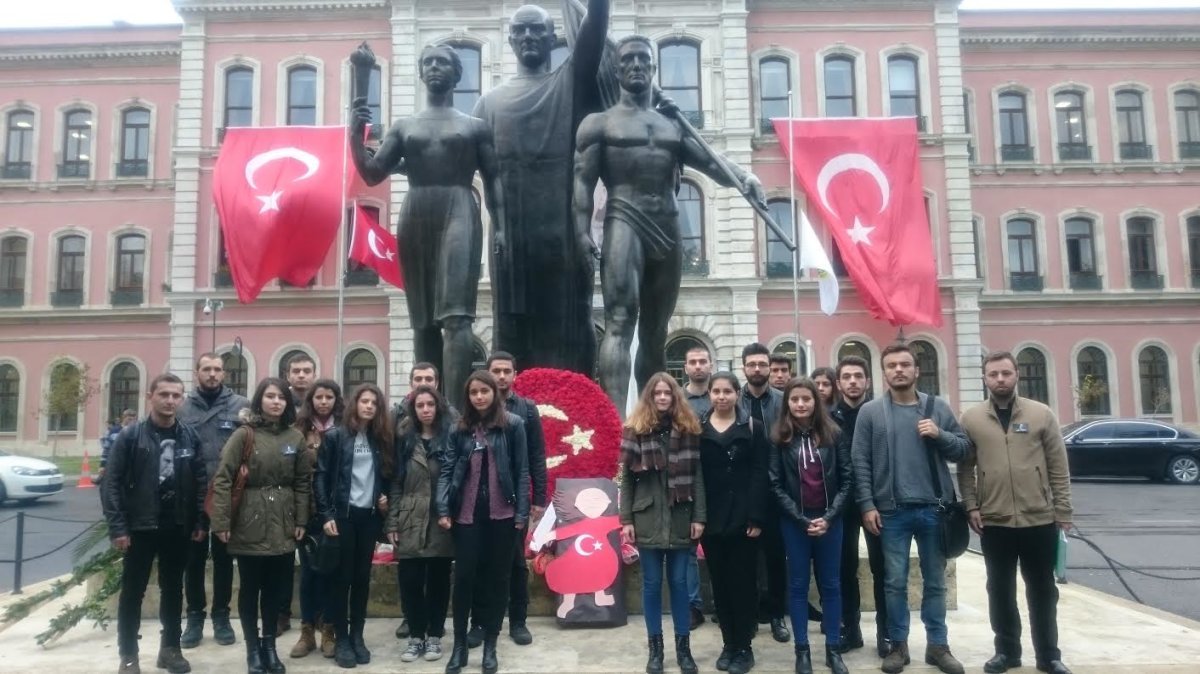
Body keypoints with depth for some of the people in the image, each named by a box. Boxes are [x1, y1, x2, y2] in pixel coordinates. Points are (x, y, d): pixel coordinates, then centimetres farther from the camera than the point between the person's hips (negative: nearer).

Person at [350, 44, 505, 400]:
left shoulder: (475, 127, 14)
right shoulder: (403, 127, 20)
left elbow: (494, 179, 8)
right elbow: (372, 174, 13)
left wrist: (501, 226, -6)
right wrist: (356, 135, -2)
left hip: (458, 213, -3)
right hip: (414, 218, 3)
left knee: (455, 314, -17)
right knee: (423, 319, 3)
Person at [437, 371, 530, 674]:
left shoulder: (513, 424, -2)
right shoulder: (460, 428, 6)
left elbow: (522, 471, -2)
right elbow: (447, 469, 4)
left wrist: (522, 512, -7)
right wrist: (443, 509, -6)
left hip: (501, 513, -1)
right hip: (467, 513, 2)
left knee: (497, 578, 8)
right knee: (464, 577, 4)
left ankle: (490, 647, 20)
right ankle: (459, 646, 17)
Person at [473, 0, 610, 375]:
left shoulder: (572, 82, 12)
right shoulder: (492, 100, 18)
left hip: (565, 231, -2)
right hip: (511, 235, 2)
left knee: (568, 332, -1)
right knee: (513, 334, 3)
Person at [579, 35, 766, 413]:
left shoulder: (674, 126, 21)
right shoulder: (599, 123, 10)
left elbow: (710, 160, 9)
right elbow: (583, 179, 1)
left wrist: (744, 177, -12)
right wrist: (582, 231, -13)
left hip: (668, 227, 5)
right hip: (624, 220, -4)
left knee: (655, 333, 9)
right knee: (620, 321, -19)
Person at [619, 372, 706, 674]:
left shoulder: (689, 430, 2)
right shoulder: (635, 430, 0)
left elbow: (697, 476, 1)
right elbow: (626, 478, 1)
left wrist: (699, 516, -4)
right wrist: (626, 519, -3)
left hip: (680, 518, 0)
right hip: (647, 518, 0)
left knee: (679, 582, 8)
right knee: (652, 583, 7)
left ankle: (683, 647, 19)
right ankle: (655, 648, 19)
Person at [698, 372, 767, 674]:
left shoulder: (752, 428, 2)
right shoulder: (698, 428, 6)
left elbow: (759, 475, -4)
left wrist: (756, 517, -12)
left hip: (743, 517, -2)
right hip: (711, 518, 2)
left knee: (743, 582, 2)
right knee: (720, 583, 9)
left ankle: (743, 647, 13)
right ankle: (728, 643, 20)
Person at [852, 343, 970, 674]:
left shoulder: (938, 407, 5)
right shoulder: (870, 411, 0)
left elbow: (962, 449, 6)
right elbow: (861, 462, -3)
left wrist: (940, 435, -13)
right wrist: (867, 504, -8)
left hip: (934, 508, 2)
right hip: (892, 511, -1)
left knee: (935, 581, 12)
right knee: (895, 582, 6)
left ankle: (938, 645, 24)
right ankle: (898, 645, 19)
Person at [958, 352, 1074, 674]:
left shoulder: (1041, 414, 0)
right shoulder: (971, 419, 0)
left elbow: (1058, 468, 1)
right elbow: (965, 468, 4)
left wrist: (1063, 512, -1)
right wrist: (971, 506, -4)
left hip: (1039, 520, 0)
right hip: (993, 523, 0)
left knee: (1042, 590, 11)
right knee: (1000, 590, 11)